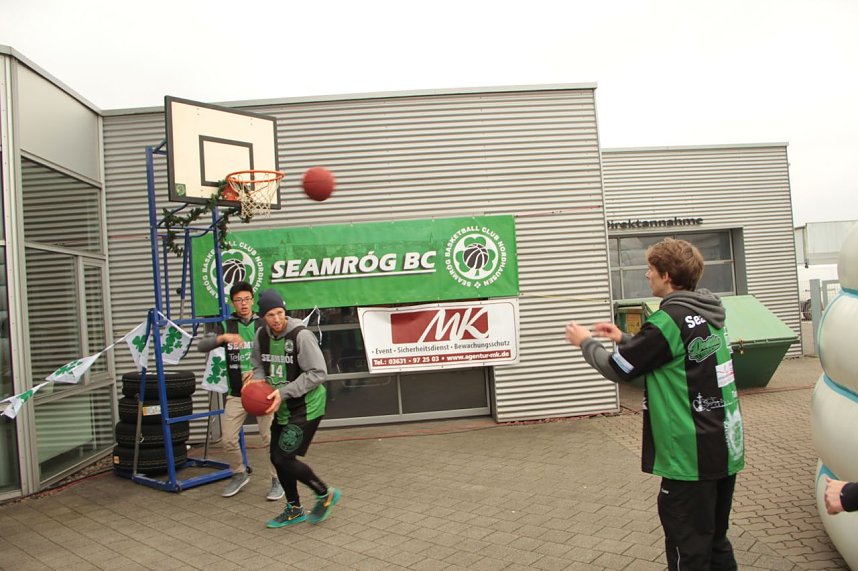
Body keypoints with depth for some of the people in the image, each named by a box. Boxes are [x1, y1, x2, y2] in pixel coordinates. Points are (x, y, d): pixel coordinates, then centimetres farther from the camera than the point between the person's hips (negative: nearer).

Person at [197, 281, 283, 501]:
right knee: (229, 439, 6)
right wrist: (223, 337, -29)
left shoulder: (263, 325, -2)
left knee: (270, 438, 0)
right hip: (236, 394, 2)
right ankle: (239, 475, 31)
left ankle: (278, 480, 16)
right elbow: (201, 346, -10)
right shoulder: (225, 326, 2)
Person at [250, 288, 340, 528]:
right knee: (277, 457, 14)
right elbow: (258, 364, 14)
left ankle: (325, 494, 14)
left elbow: (318, 373, -21)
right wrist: (258, 380, -9)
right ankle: (294, 509, 35)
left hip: (307, 406, -7)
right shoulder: (262, 335, 0)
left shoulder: (301, 335, -21)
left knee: (285, 458, -10)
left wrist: (284, 392, -23)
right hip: (283, 408, 8)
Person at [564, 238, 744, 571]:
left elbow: (617, 369, -11)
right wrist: (623, 339, 22)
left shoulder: (669, 320, -19)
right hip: (725, 449, 9)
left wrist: (585, 342, 6)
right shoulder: (706, 315, 7)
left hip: (691, 457, -9)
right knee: (716, 541, 22)